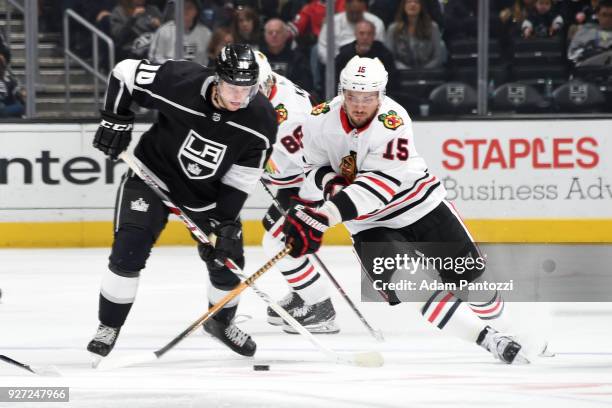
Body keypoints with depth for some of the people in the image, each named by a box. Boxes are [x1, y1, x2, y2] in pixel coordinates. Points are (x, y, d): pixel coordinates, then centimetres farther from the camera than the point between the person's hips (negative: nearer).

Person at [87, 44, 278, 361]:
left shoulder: (262, 121, -23)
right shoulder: (180, 82, -31)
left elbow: (241, 179, -14)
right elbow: (125, 72, -15)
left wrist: (225, 224, -20)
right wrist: (115, 121, -16)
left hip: (209, 191, 3)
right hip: (154, 173, -3)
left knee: (227, 260, 4)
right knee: (129, 249, -18)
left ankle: (221, 322, 35)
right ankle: (109, 326, -2)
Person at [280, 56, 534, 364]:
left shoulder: (392, 121, -27)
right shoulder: (321, 121, -12)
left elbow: (378, 185, -32)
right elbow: (318, 167, 6)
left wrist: (325, 215, -39)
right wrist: (301, 210, -13)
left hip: (419, 203, -2)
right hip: (370, 223, 2)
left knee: (468, 274, 2)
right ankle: (488, 339, -18)